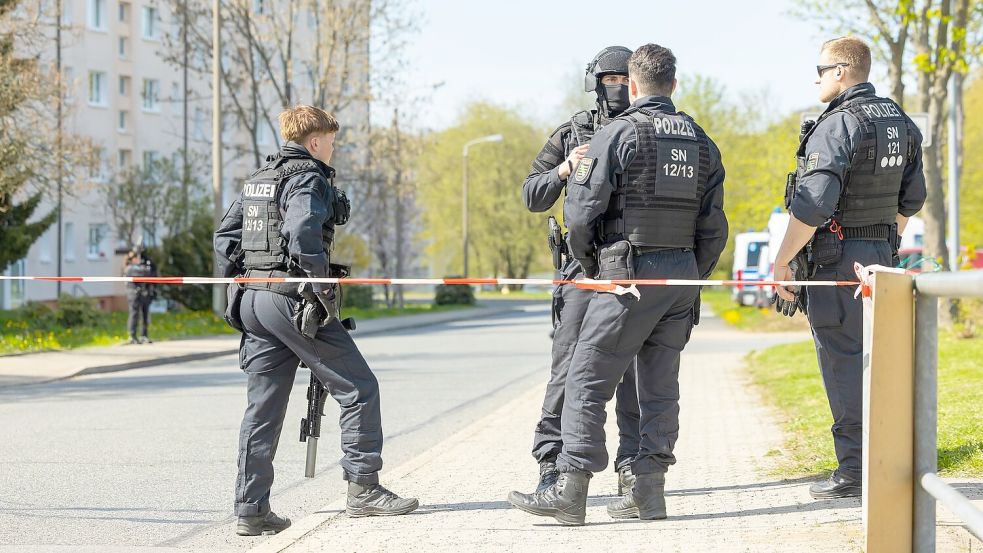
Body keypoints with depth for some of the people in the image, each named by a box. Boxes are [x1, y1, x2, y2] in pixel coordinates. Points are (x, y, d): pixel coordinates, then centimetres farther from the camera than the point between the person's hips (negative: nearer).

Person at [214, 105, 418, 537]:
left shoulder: (257, 180, 19)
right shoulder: (309, 178, -7)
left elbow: (225, 235, 19)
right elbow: (303, 235, -23)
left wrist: (237, 285, 19)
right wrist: (324, 293, -17)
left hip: (252, 302, 9)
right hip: (293, 301, -8)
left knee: (263, 406, 8)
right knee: (358, 389, 1)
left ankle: (251, 510, 6)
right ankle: (363, 488, 0)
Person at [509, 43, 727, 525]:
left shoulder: (619, 133, -7)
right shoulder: (702, 142, 12)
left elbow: (581, 211, -11)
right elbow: (714, 228, 11)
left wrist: (586, 260, 7)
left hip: (628, 273, -6)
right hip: (682, 276, 6)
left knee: (587, 381, -3)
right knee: (660, 385, 11)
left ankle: (570, 490, -6)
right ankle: (648, 490, 10)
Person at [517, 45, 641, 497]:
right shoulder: (572, 134, 7)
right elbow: (532, 197, 6)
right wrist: (565, 169, -11)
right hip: (584, 268, -1)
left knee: (636, 370, 3)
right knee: (569, 368, -5)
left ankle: (632, 466, 11)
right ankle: (551, 464, 0)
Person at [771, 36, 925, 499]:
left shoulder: (837, 126, -17)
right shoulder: (900, 123, 10)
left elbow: (812, 205, -24)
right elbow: (911, 199, 17)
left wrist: (783, 260, -16)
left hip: (836, 257, -8)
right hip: (880, 254, 8)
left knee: (843, 361, -4)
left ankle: (855, 471, -1)